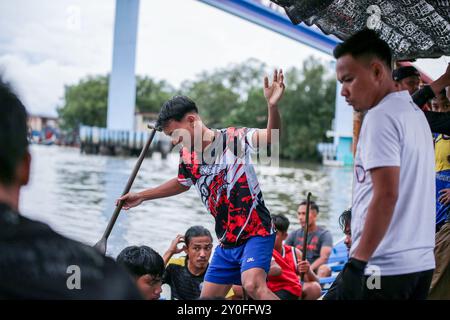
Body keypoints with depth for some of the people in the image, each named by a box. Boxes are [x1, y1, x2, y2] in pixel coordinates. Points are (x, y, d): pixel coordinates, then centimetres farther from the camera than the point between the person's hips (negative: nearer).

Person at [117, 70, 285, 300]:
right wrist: (141, 196, 32)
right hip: (227, 241, 8)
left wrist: (272, 105, -48)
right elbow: (181, 183, 27)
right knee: (208, 296, 10)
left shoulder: (233, 138, -14)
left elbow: (270, 136, -30)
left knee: (253, 285, -30)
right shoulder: (187, 157, 6)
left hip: (256, 231, -7)